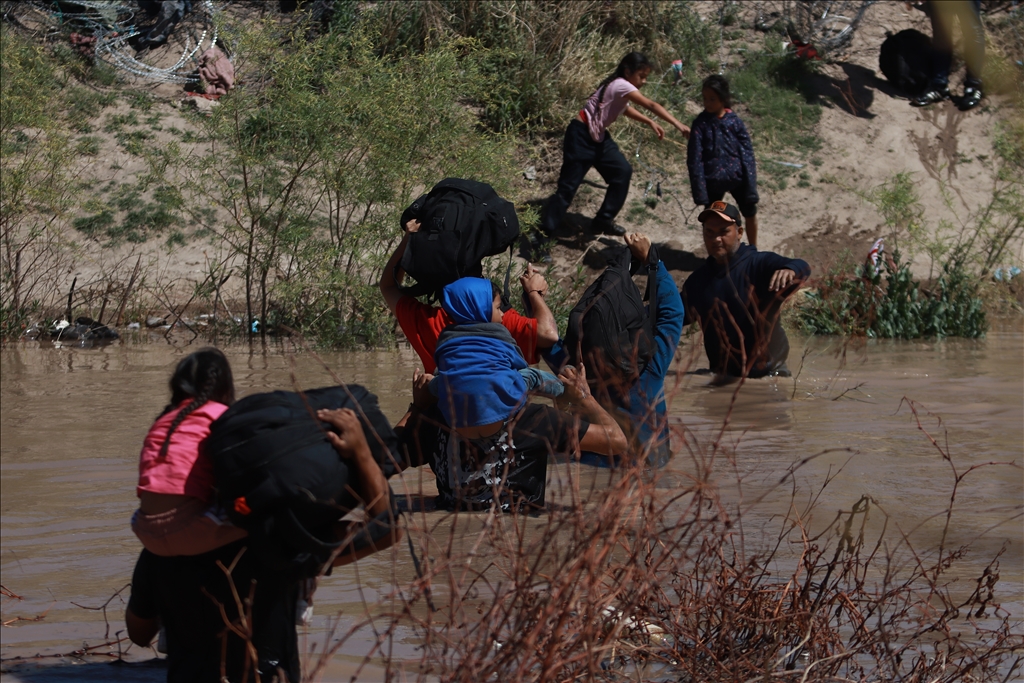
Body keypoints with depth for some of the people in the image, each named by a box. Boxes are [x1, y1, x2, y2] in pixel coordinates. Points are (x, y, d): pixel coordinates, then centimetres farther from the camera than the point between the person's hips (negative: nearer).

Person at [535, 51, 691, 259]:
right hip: (581, 136, -10)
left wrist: (650, 123, 17)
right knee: (568, 187, -10)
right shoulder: (620, 85, -21)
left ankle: (604, 220, 22)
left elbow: (626, 109, 29)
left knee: (622, 171, 9)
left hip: (598, 136, 10)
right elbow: (651, 105, -29)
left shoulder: (621, 88, 7)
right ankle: (539, 238, -9)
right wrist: (678, 125, -35)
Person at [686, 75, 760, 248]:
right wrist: (699, 190, -15)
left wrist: (750, 185, -10)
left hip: (737, 177, 2)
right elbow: (694, 159, -11)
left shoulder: (734, 121, -9)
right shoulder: (701, 124, -12)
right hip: (713, 181, -2)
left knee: (750, 211, 18)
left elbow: (747, 152, -6)